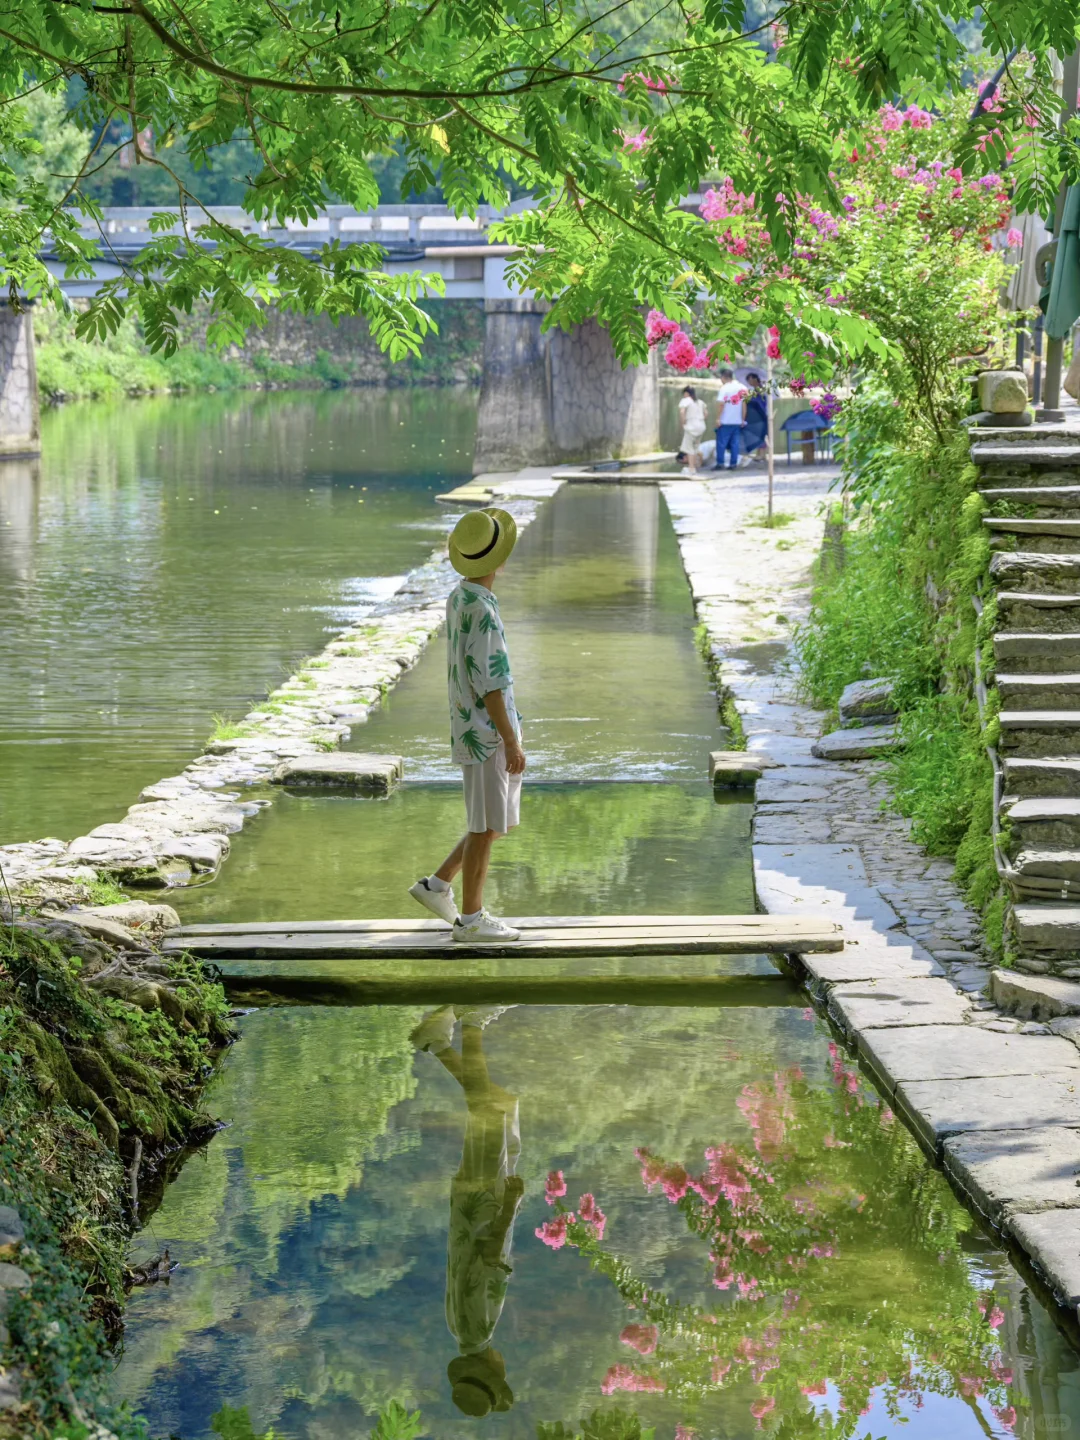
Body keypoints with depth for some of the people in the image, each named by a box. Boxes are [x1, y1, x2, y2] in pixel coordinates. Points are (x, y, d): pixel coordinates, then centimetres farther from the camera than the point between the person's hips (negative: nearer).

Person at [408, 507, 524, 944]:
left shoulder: (459, 597, 9)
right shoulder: (482, 612, -22)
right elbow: (488, 684, -22)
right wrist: (512, 742, -18)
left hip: (480, 730, 9)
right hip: (487, 736, -9)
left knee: (498, 821, 17)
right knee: (485, 826, 1)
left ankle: (437, 886, 21)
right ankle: (471, 920, 9)